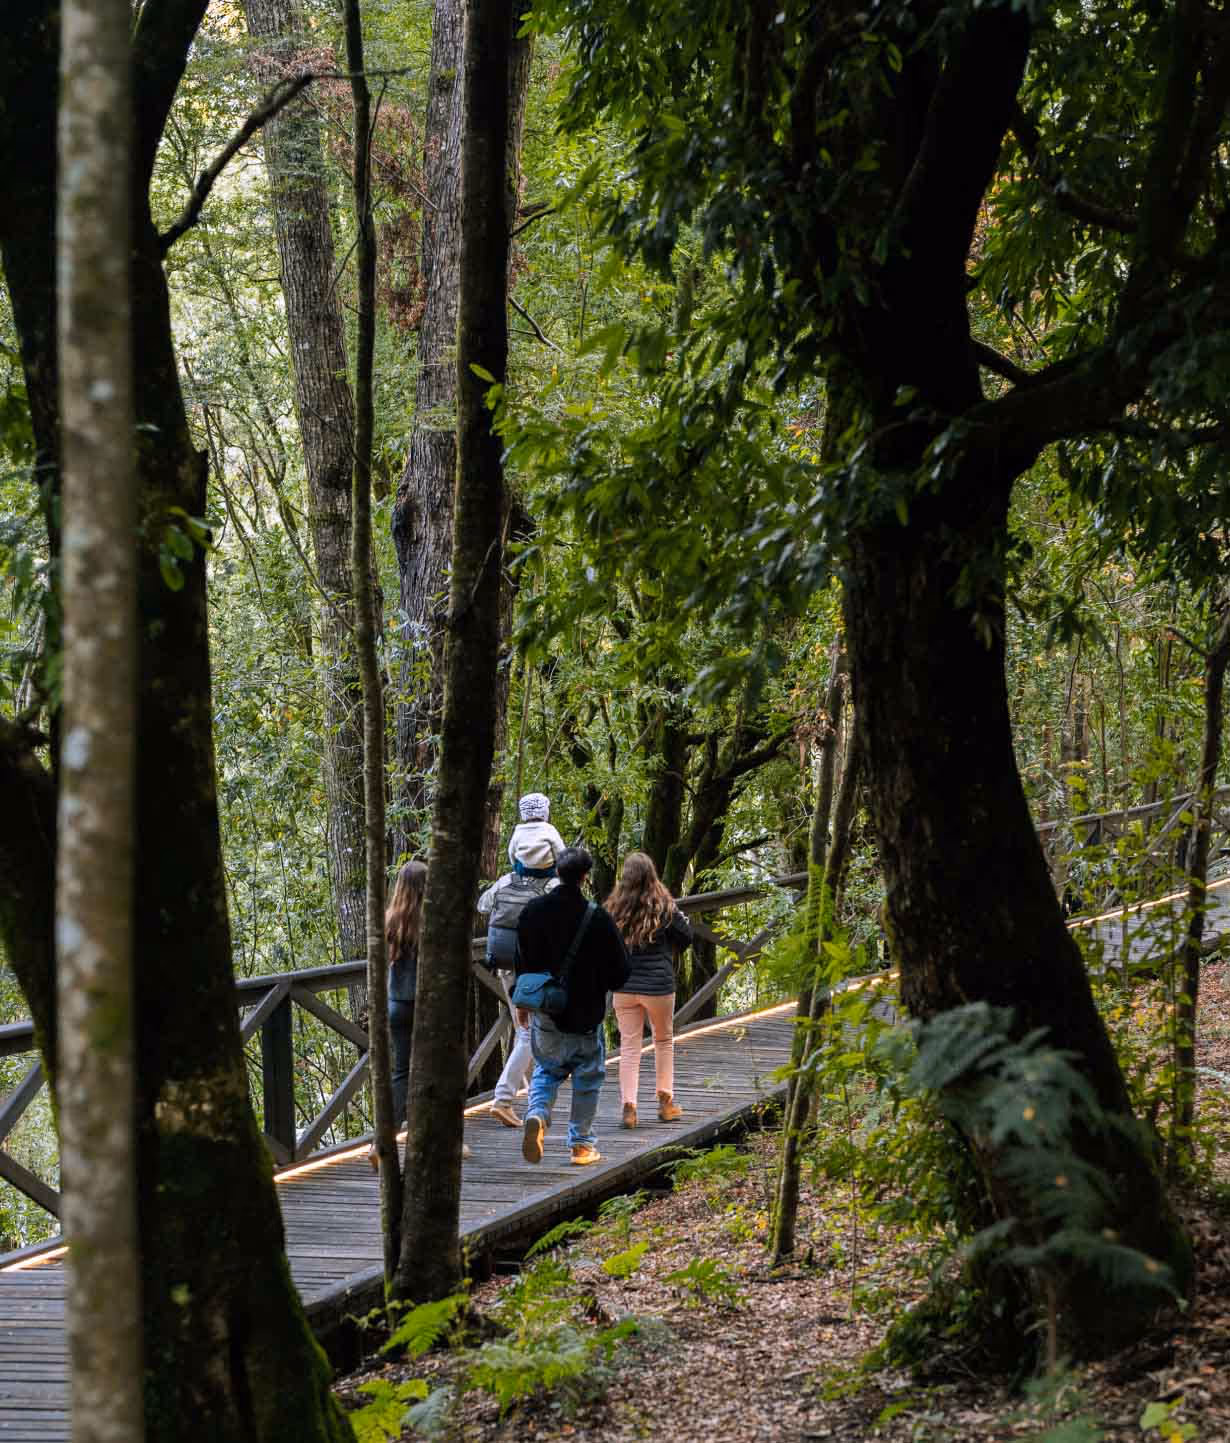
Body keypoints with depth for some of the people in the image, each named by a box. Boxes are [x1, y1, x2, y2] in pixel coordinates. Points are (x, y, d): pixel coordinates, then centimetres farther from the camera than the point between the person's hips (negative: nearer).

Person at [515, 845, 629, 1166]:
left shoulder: (532, 912, -4)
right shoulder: (598, 918, -16)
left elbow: (522, 963, 7)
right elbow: (619, 973, -10)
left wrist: (523, 1003, 20)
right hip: (585, 1017, -3)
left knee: (546, 1070, 19)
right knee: (587, 1078, 14)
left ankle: (537, 1115, -9)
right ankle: (582, 1144, 17)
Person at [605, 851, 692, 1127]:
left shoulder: (613, 908, -7)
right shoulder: (664, 907, -9)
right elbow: (685, 937, 0)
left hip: (623, 988, 1)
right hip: (658, 985, -1)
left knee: (629, 1045, 6)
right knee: (664, 1041, 18)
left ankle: (628, 1105, -3)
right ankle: (666, 1102, 22)